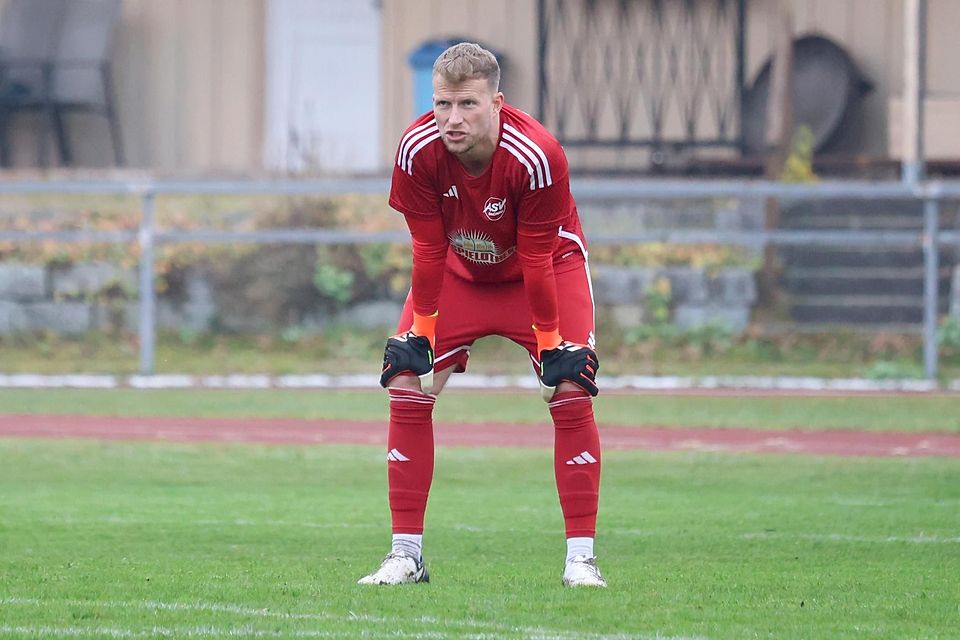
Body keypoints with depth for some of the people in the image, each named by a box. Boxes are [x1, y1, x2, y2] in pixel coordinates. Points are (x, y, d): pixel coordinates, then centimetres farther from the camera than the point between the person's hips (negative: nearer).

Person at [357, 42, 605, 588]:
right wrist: (422, 333, -14)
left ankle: (582, 557, -9)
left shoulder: (536, 157, -35)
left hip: (550, 262, -2)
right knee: (406, 386, -10)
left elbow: (538, 261, -26)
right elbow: (428, 250, -17)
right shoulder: (418, 150, -27)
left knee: (572, 391, -17)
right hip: (459, 269, 3)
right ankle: (406, 555, -2)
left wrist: (551, 344, -21)